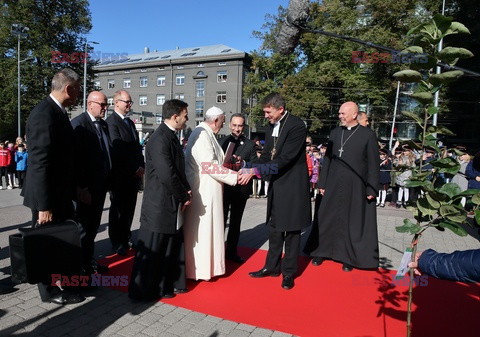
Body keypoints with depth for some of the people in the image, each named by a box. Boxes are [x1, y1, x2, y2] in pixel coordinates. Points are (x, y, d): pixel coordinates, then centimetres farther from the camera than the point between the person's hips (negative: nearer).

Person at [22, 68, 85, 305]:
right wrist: (44, 206, -23)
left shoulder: (58, 112, 8)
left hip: (61, 193, 9)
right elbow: (40, 164, -24)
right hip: (48, 196, -9)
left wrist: (75, 189, 16)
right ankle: (48, 290, 28)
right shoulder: (44, 114, -21)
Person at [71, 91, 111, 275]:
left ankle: (89, 260, 30)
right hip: (86, 187, -7)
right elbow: (76, 157, -17)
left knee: (93, 225, 17)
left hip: (101, 185, 8)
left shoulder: (104, 124, 12)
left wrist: (108, 180, 9)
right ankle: (80, 266, 19)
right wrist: (81, 187, -20)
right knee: (83, 227, 4)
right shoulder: (78, 123, -12)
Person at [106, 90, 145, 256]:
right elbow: (118, 150, -17)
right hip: (120, 175, -7)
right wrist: (136, 169, -14)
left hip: (134, 174, 7)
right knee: (118, 209, 5)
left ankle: (125, 239, 25)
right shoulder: (111, 122, -10)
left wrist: (141, 167, 5)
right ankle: (117, 243, 18)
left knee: (129, 209, 13)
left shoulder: (130, 122, 17)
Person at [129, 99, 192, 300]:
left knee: (173, 245, 20)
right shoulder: (160, 140, -20)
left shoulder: (171, 137, 11)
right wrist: (184, 196, -13)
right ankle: (143, 290, 23)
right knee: (153, 249, 5)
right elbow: (167, 175, -25)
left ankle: (171, 284, 36)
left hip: (173, 205, 10)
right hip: (160, 206, -10)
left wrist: (185, 191, 4)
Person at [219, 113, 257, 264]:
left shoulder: (250, 144, 3)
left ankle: (232, 252, 28)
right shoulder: (221, 141, 2)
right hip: (223, 187, -1)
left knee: (236, 222, 14)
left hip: (241, 188, 2)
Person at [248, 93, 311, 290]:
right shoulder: (271, 126, 7)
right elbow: (267, 155, 9)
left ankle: (289, 272, 21)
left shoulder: (297, 126, -18)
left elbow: (284, 159, -25)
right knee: (274, 227, 16)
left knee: (291, 229, 5)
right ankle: (272, 266, 31)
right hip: (276, 184, 8)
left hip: (293, 185, -8)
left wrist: (256, 171, -27)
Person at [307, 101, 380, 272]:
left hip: (355, 187, -3)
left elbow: (373, 164, -4)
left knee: (353, 223, 7)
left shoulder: (368, 135, -4)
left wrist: (372, 189, -8)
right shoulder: (334, 133, 8)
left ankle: (349, 257, 23)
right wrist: (322, 183, 8)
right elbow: (327, 159, 11)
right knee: (327, 219, 9)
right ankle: (321, 252, 24)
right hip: (333, 186, 4)